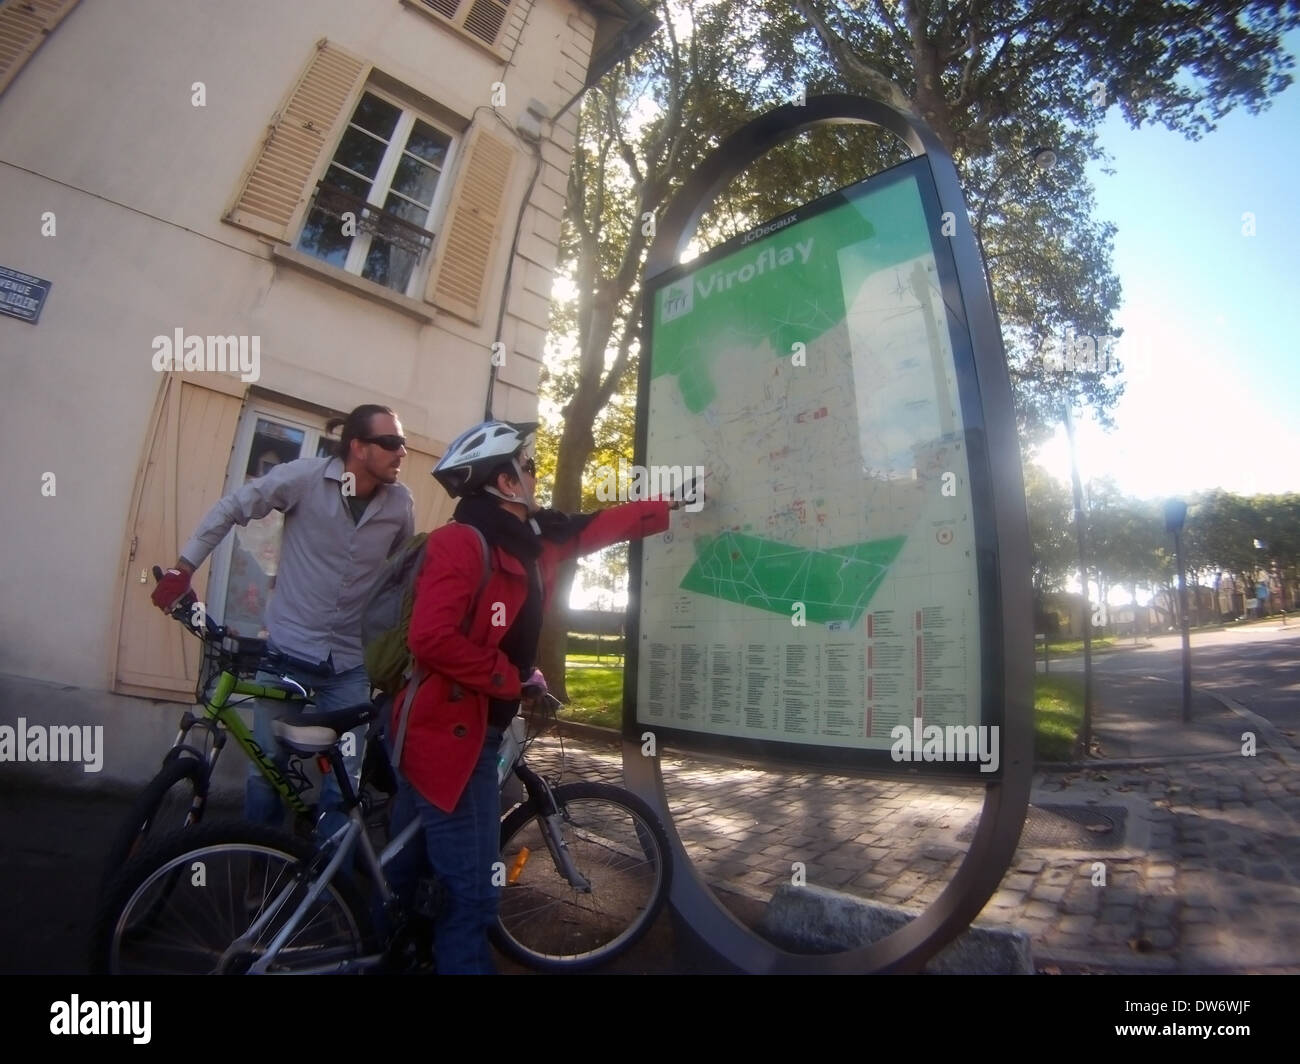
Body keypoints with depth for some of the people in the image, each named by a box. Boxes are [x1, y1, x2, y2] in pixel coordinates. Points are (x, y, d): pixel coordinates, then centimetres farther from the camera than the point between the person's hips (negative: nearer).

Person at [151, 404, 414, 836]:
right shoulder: (304, 476, -13)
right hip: (288, 650, -1)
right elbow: (230, 509, -2)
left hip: (350, 662, 2)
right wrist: (182, 570, -5)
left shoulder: (401, 503, -5)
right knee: (265, 771, 13)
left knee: (344, 783, 6)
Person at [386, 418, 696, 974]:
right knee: (471, 893, 1)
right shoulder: (462, 541, -20)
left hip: (460, 728, 9)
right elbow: (431, 638, -29)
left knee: (411, 874, 25)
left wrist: (672, 505, 24)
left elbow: (600, 527, 17)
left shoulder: (529, 537, 6)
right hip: (449, 732, -9)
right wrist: (512, 679, -19)